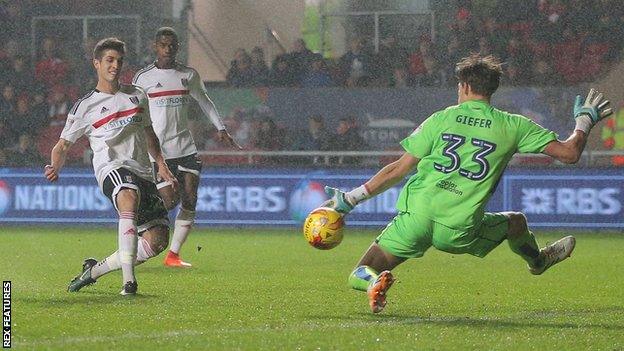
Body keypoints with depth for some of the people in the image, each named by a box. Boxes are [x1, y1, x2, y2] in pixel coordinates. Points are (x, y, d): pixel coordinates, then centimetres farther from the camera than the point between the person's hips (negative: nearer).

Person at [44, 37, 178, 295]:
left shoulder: (137, 96, 20)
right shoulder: (85, 107, 8)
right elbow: (63, 145, 11)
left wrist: (161, 165, 22)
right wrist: (55, 168, -10)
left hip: (142, 172, 6)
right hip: (112, 167, -6)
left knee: (157, 240, -7)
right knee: (130, 198, -41)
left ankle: (95, 270, 10)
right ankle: (128, 280, -47)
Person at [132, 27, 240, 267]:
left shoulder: (188, 75, 10)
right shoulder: (143, 78, 0)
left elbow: (204, 102, 22)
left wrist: (221, 128, 12)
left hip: (185, 147, 4)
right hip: (158, 149, -4)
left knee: (190, 200, -4)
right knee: (169, 200, -14)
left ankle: (173, 254, 4)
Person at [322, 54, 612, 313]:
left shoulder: (441, 119, 5)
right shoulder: (513, 126, 5)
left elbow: (398, 169, 4)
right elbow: (569, 153, 6)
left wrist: (351, 198, 11)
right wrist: (586, 120, 27)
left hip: (414, 217, -1)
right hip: (458, 233, 1)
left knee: (360, 276, 8)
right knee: (515, 222, 30)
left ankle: (373, 281, -27)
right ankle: (537, 260, 60)